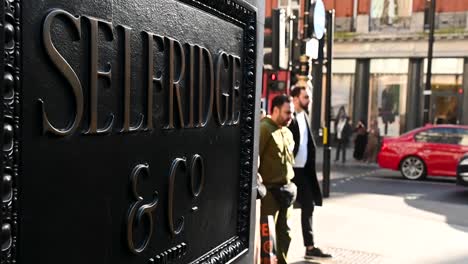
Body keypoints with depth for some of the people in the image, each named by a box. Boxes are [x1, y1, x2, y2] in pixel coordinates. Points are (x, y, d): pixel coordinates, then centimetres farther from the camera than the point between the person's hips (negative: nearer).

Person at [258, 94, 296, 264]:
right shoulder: (264, 128, -12)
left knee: (284, 232, 14)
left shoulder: (287, 132, 16)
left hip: (286, 189, 8)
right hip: (270, 190, -8)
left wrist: (290, 183, 18)